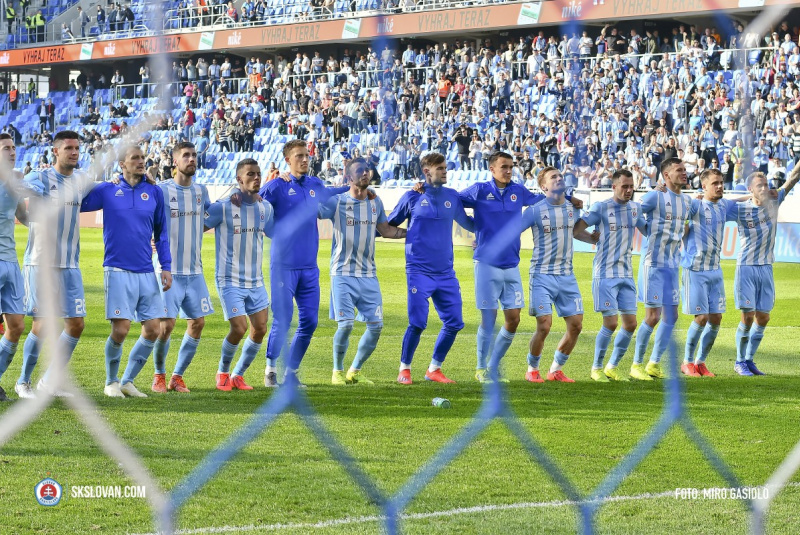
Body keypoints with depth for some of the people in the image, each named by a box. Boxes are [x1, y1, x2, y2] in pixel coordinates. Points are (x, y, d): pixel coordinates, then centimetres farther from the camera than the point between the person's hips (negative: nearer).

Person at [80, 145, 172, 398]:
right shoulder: (107, 190, 1)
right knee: (120, 330, -10)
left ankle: (128, 381, 16)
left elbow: (161, 232, 14)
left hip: (147, 272, 4)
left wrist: (166, 267, 7)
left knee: (153, 330, 1)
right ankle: (111, 382, 11)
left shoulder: (154, 192, 9)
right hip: (118, 271, -4)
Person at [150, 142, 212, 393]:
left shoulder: (201, 191, 10)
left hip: (194, 271, 6)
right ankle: (159, 375, 12)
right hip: (170, 270, -6)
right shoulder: (162, 190, -6)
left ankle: (177, 376, 14)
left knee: (197, 323, 2)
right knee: (166, 324, -9)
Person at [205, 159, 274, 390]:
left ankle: (238, 375, 19)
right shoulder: (223, 207, -11)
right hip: (230, 281, -6)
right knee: (239, 328, -13)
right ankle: (223, 372, 12)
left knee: (260, 328, 1)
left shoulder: (265, 208, 6)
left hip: (256, 281, 6)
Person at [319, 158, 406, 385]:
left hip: (368, 275, 5)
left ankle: (355, 371, 18)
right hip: (343, 273, -5)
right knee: (346, 324, -12)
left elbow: (386, 230, 23)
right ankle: (338, 371, 9)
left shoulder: (375, 203, 10)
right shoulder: (336, 202, -5)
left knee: (376, 325, 1)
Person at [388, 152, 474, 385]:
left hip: (445, 272, 4)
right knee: (417, 323, -10)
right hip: (419, 271, -4)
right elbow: (389, 225, 11)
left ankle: (434, 369, 17)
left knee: (454, 322, 1)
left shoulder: (452, 196, 9)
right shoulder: (412, 197, 0)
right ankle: (404, 369, 9)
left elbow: (467, 223, 25)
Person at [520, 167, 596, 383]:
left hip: (566, 275, 6)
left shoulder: (571, 208, 8)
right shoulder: (535, 210, -8)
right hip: (542, 275, -5)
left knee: (576, 325, 1)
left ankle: (556, 369, 18)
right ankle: (532, 369, 10)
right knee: (544, 326, -12)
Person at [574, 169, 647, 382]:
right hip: (605, 274, -6)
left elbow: (648, 230, 25)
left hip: (626, 274, 6)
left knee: (630, 323, 3)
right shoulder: (601, 207, -7)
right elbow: (575, 229, -10)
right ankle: (597, 367, 6)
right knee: (611, 322, -11)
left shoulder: (635, 208, 10)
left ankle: (612, 367, 18)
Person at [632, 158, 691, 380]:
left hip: (672, 264, 7)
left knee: (671, 315, 7)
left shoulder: (687, 201, 11)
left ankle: (654, 364, 17)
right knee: (653, 316, -7)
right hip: (653, 264, -7)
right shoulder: (655, 197, -11)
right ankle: (637, 364, 7)